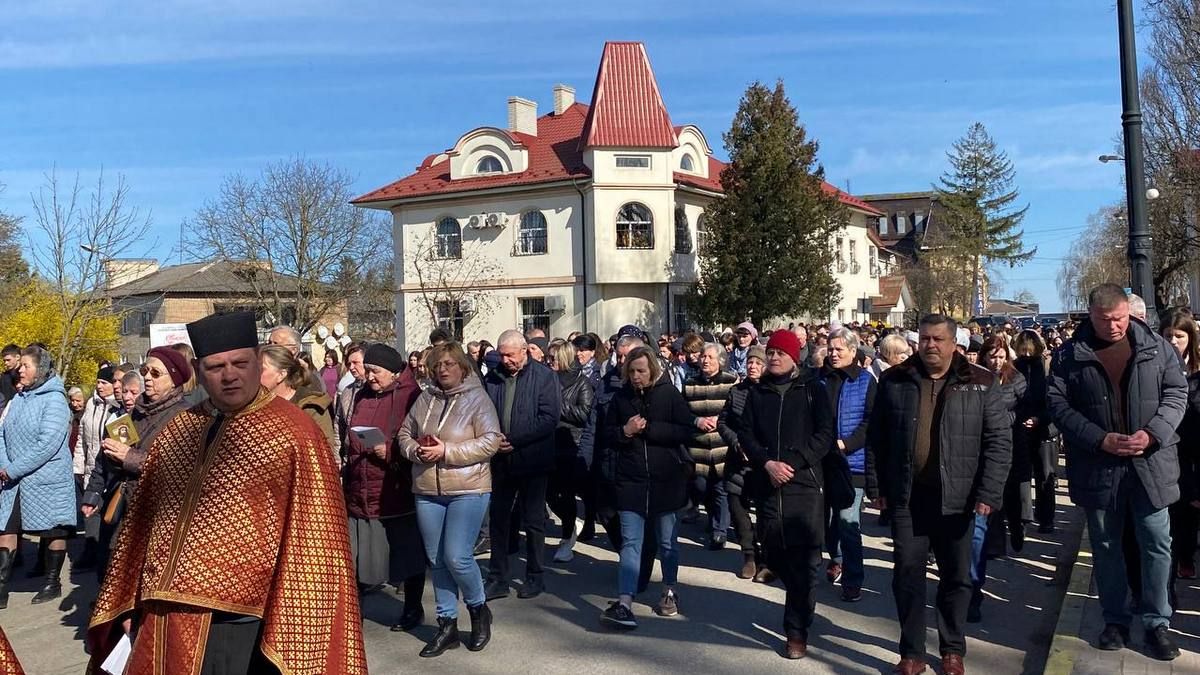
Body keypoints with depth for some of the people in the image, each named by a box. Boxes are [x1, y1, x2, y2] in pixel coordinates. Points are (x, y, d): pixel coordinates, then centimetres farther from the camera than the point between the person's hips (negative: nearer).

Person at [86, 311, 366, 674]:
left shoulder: (294, 432, -10)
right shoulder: (174, 432, 7)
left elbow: (314, 540, -11)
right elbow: (142, 522, 15)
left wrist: (295, 638, -12)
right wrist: (130, 605, 14)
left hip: (241, 627, -5)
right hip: (162, 622, 5)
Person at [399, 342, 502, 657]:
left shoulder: (477, 398, -6)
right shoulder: (425, 399, 8)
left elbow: (490, 441, -14)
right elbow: (405, 434, 14)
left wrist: (446, 451, -19)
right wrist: (416, 451, -9)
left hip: (468, 490, -5)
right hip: (427, 491, 5)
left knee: (457, 557, -8)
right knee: (436, 560, 10)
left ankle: (479, 609, 20)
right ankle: (447, 624, 24)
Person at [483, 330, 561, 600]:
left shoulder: (544, 376, -8)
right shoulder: (492, 377, 5)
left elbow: (550, 418, -15)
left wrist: (514, 440, -19)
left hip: (533, 459, -4)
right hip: (500, 460, 4)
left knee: (534, 520, 9)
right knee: (497, 519, 9)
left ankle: (534, 577, 23)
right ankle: (497, 580, 20)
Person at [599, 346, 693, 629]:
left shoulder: (669, 394, -3)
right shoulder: (621, 397, 4)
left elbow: (686, 430, -9)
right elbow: (607, 436, 9)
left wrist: (649, 428, -16)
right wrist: (625, 431, -12)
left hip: (666, 479, -1)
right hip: (630, 480, 1)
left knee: (667, 541, 13)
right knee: (630, 542, -4)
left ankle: (669, 592, 31)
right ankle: (624, 604, -8)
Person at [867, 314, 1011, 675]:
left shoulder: (981, 384, -1)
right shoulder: (894, 381, 2)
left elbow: (999, 440, -3)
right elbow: (876, 438, 6)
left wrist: (989, 493, -10)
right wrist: (876, 486, 3)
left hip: (957, 498, -1)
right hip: (907, 496, 1)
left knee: (956, 577, 11)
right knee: (907, 574, 5)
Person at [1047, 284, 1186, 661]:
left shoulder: (1156, 346, 2)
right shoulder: (1070, 355, -3)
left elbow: (1177, 392, 3)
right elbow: (1057, 403, -6)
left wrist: (1153, 433, -13)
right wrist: (1100, 439, -16)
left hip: (1150, 463, 1)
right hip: (1098, 466, 0)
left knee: (1157, 544, 6)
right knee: (1105, 545, 11)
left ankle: (1157, 622, 21)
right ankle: (1115, 619, 26)